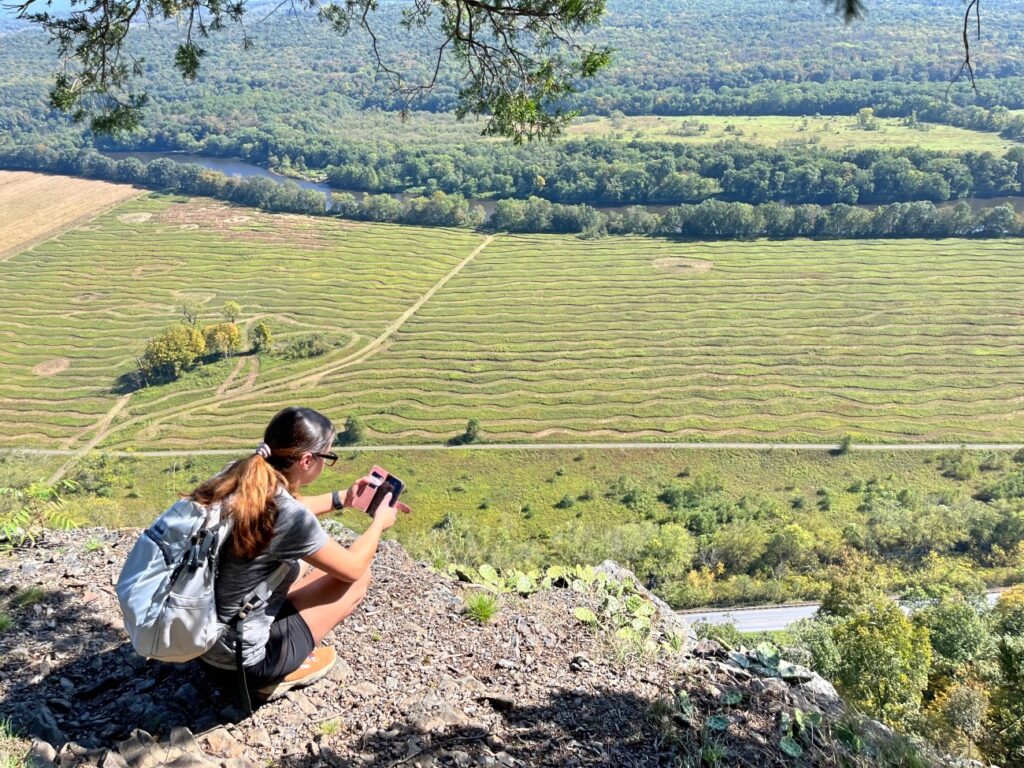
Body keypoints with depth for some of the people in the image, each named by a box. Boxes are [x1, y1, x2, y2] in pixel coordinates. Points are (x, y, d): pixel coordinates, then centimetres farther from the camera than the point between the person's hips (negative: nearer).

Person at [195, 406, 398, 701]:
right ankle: (280, 671, 7)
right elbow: (353, 567, -9)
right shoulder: (289, 518, -27)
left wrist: (341, 499, 23)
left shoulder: (236, 476, -6)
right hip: (242, 657, -8)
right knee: (360, 577, 3)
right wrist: (379, 521, 8)